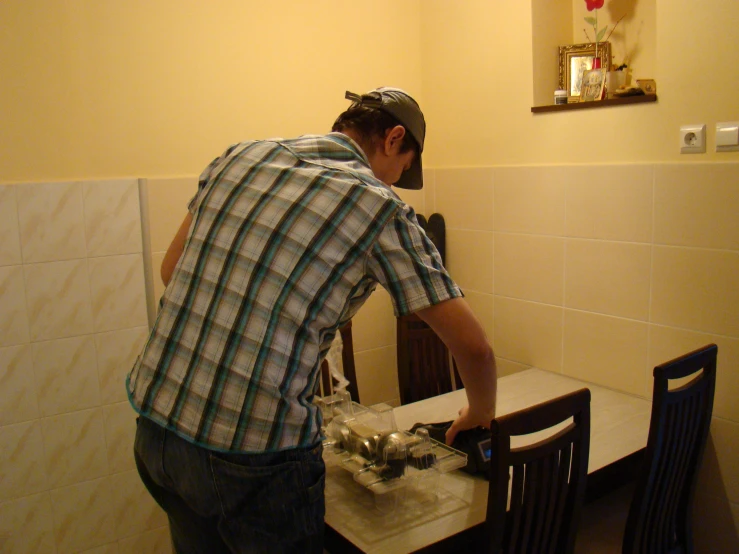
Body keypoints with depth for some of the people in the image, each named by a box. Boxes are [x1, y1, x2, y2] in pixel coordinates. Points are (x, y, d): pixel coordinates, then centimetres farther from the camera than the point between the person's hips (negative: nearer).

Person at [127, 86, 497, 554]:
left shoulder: (239, 157, 7)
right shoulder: (380, 208, -8)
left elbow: (172, 270, 16)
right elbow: (473, 346, -5)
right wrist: (481, 416, 15)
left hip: (154, 421, 6)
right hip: (254, 454, -6)